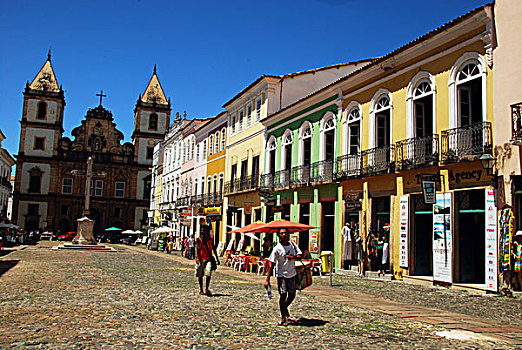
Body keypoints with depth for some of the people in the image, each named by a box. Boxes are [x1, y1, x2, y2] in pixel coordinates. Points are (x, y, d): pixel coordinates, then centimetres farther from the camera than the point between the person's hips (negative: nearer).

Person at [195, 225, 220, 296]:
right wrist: (197, 258, -21)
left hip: (209, 259, 1)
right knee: (200, 275, 7)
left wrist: (217, 258, 17)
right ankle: (201, 290, 20)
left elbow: (213, 249, 16)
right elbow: (197, 248, -8)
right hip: (201, 259, -1)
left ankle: (207, 289, -2)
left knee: (208, 274, -14)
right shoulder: (199, 239, 0)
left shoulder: (211, 238, 8)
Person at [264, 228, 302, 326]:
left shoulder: (293, 244, 2)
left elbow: (300, 255, 6)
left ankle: (285, 308, 41)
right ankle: (283, 318, 8)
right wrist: (267, 280, -17)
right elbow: (271, 264, -13)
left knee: (292, 295, 12)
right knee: (283, 295, -5)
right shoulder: (277, 248, -12)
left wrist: (293, 257, -18)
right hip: (281, 275, -5)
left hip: (292, 274, 5)